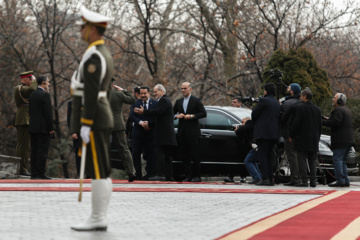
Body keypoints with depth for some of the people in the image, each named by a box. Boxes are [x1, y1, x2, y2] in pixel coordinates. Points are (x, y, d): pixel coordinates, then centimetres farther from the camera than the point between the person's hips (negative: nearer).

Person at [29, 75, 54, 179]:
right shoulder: (45, 95, -12)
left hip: (33, 127, 8)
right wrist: (51, 128, -11)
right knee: (43, 150, -6)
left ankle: (34, 173, 8)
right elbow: (48, 112, -15)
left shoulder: (32, 95, 13)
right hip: (43, 128, -8)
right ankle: (40, 173, -8)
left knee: (34, 150, 8)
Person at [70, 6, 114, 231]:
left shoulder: (93, 56, -15)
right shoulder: (106, 55, 18)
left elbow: (91, 92, -21)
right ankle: (99, 218, 11)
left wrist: (85, 124, -22)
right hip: (103, 118, 10)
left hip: (92, 119, -10)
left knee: (97, 171, -8)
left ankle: (97, 219, -6)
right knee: (102, 172, 8)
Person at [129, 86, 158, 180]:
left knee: (150, 155, 1)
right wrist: (140, 122, -18)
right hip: (137, 133, 1)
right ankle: (138, 175, 5)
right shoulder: (136, 103, 8)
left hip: (150, 133, -1)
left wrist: (148, 123, -15)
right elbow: (131, 116, -3)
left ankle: (150, 174, 8)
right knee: (135, 154, -1)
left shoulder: (155, 104, 4)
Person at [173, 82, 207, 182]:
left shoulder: (196, 101, 2)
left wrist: (192, 116, -13)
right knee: (184, 155, 2)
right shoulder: (178, 102, 16)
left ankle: (197, 176, 1)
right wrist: (177, 116, -2)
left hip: (192, 131, -5)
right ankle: (188, 175, 6)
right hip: (182, 131, 5)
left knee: (194, 155, -5)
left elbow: (203, 113, -3)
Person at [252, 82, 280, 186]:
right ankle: (270, 178, 10)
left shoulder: (264, 100, -8)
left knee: (262, 155, -6)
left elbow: (254, 114, -4)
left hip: (263, 132, -7)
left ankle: (265, 178, -14)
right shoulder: (277, 103, 15)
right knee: (268, 155, 13)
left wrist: (254, 123, 16)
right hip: (274, 133, 8)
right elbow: (278, 117, 17)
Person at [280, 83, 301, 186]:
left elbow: (282, 118, -14)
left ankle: (294, 179, -9)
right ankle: (299, 177, 14)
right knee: (297, 155, 13)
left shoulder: (288, 103, -14)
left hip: (289, 134, -8)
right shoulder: (301, 102, 13)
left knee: (291, 156, -7)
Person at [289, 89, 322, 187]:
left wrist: (291, 136, -3)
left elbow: (296, 123, -12)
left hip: (302, 139, -6)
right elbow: (319, 126, 14)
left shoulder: (300, 107, -10)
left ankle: (304, 181, -8)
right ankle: (313, 181, 7)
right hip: (314, 141, 6)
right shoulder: (317, 109, 11)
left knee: (302, 160, -4)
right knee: (312, 161, 9)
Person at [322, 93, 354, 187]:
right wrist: (329, 119, 21)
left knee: (337, 159, -10)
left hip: (341, 140, -10)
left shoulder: (338, 110, -11)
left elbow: (335, 122, -23)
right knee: (343, 161, 14)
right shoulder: (346, 110, 22)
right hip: (348, 140, 10)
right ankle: (346, 181, 12)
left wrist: (322, 121, -14)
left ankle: (340, 180, -15)